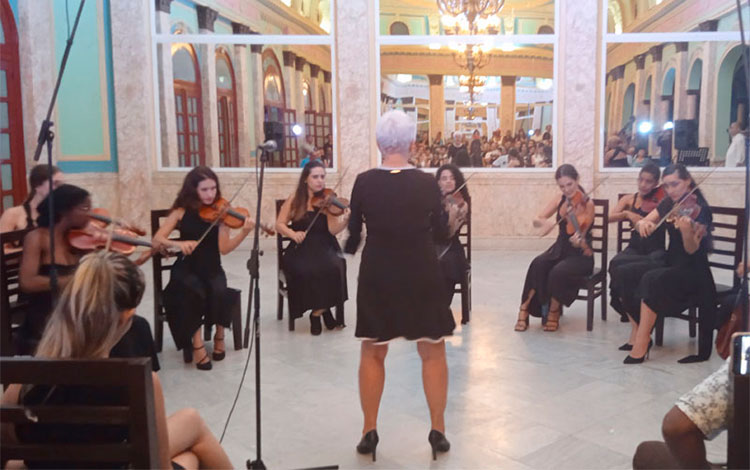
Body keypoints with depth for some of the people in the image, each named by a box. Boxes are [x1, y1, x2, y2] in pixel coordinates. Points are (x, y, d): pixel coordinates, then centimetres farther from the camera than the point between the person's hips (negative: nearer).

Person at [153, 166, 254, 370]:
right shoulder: (182, 212, -3)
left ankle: (219, 335, -5)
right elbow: (157, 240, -8)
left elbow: (224, 248, -13)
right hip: (186, 269, -1)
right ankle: (196, 342, -19)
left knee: (219, 292, -30)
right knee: (195, 293, -34)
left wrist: (244, 232, -29)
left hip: (212, 268, 1)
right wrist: (178, 243, -27)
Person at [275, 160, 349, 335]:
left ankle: (317, 313, -6)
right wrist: (293, 233, -17)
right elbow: (280, 225, 4)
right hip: (300, 250, 0)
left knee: (333, 267, -30)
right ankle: (324, 309, -5)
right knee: (304, 270, -31)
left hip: (325, 248, 0)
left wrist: (345, 220, -34)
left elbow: (333, 230, -13)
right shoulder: (295, 199, 2)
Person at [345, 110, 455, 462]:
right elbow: (441, 235, 0)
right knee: (433, 352, 14)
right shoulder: (426, 183, -10)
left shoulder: (363, 182, -7)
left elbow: (353, 234, 4)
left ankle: (369, 432, 20)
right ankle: (438, 431, 19)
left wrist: (347, 249, 26)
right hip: (421, 276, -1)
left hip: (377, 276, 1)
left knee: (372, 353, 16)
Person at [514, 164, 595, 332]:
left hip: (581, 255, -4)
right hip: (560, 249, 4)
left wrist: (578, 240, -45)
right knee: (538, 264, -28)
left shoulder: (587, 204, -11)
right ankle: (526, 309, -20)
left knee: (558, 272, -34)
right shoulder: (559, 201, 3)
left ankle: (553, 312, -9)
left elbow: (581, 232, -21)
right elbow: (536, 220, -4)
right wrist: (545, 222, -27)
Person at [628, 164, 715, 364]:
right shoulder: (669, 204, 5)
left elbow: (691, 250, -23)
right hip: (671, 264, 7)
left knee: (652, 280, -34)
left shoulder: (699, 210, -14)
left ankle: (641, 343, -23)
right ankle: (638, 331, -4)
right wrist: (643, 224, -23)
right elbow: (641, 223, 1)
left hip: (693, 271, -7)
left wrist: (686, 231, -44)